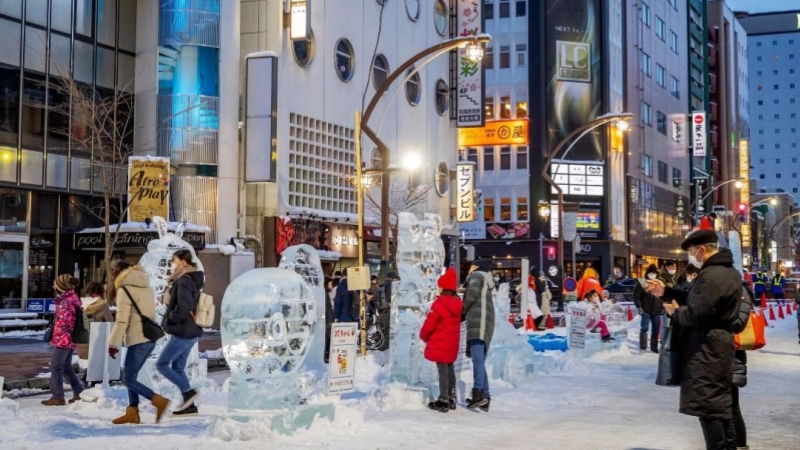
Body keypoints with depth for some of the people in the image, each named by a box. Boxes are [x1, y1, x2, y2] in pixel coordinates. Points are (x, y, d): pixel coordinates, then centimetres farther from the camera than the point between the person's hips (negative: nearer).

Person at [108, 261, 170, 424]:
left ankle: (159, 401, -11)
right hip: (150, 338, 9)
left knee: (129, 379, -4)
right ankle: (132, 411, 14)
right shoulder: (146, 288, 17)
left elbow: (122, 320, -14)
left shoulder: (124, 290, -9)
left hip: (138, 340, -9)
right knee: (130, 375, 15)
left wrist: (113, 343, -10)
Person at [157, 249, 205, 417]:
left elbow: (183, 307, -27)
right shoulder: (193, 280, 15)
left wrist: (170, 318, -12)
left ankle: (188, 392, -5)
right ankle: (189, 405, 11)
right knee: (178, 367, 12)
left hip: (182, 333, -10)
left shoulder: (184, 281, -16)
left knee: (162, 364, -3)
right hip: (191, 332, 10)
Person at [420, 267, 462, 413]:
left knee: (443, 371, -3)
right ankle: (451, 399, 23)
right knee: (449, 369, 17)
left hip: (440, 343, -7)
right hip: (452, 343, 7)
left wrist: (424, 336, 5)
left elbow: (429, 323, -14)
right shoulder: (457, 304, 4)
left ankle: (443, 401, 1)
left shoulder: (439, 304, -19)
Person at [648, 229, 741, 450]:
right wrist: (665, 292, 14)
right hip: (717, 344, 11)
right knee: (719, 402, 17)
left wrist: (675, 312, -4)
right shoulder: (727, 270, 14)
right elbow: (697, 299, 19)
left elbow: (695, 314, -24)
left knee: (706, 404, -5)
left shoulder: (712, 275, -20)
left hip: (706, 347, -11)